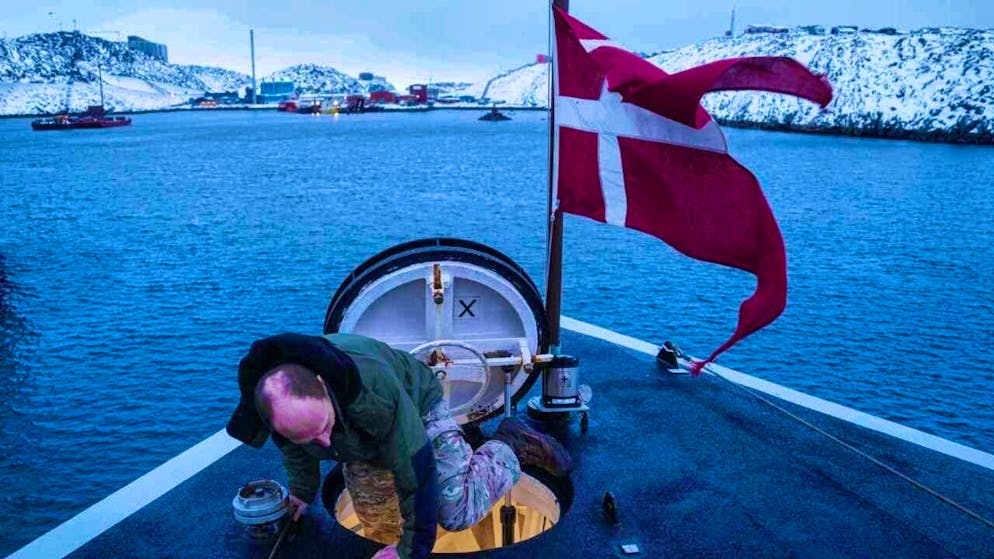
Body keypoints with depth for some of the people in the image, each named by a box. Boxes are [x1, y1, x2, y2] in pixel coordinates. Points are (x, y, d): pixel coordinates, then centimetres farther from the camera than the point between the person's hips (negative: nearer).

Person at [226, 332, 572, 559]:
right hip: (364, 439, 5)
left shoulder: (374, 389, -48)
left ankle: (510, 447, 10)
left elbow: (416, 471, -37)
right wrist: (302, 492, 11)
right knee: (379, 527, 9)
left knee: (457, 512, -14)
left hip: (417, 405, -5)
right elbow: (293, 449, -4)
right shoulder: (277, 406, -31)